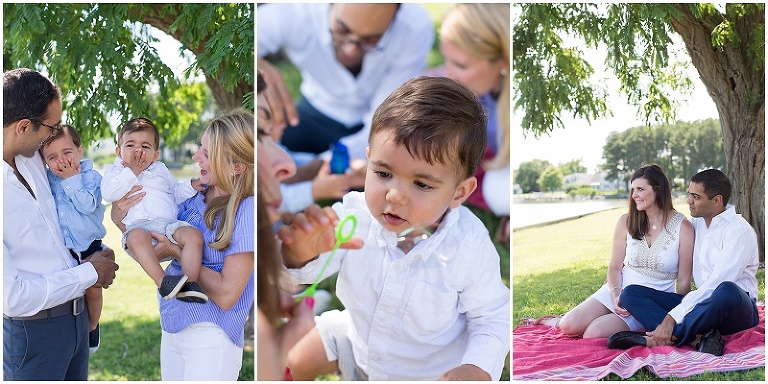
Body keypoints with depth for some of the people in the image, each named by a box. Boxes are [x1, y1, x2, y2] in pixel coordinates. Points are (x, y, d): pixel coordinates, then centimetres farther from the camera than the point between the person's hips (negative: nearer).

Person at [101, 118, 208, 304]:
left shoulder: (160, 170, 30)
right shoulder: (115, 170, 20)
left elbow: (177, 194, 33)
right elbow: (108, 194, 0)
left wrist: (191, 186, 13)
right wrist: (132, 172, -1)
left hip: (169, 223, 3)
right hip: (137, 225, -3)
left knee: (193, 234, -27)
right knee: (138, 237, -40)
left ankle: (190, 283, -34)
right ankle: (162, 281, -46)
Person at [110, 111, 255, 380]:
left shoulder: (246, 209, -18)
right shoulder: (195, 198, 2)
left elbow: (226, 294, -22)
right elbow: (153, 247, 11)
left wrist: (176, 251, -17)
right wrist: (120, 219, -5)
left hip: (210, 337, -7)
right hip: (172, 329, 7)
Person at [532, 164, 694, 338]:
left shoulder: (682, 227, -9)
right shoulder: (626, 221, 2)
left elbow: (684, 282, -5)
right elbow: (615, 266, 5)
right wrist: (616, 295, -13)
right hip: (619, 290, 3)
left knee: (593, 334, -26)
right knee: (569, 326, -18)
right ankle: (555, 321, 16)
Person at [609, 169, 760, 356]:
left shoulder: (740, 231, -12)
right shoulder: (697, 223, 11)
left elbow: (715, 284, -22)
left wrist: (672, 317, -28)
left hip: (738, 308, -7)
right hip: (702, 303, 7)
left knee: (727, 291, -43)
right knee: (631, 292, -11)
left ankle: (662, 338, -34)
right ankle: (698, 337, -31)